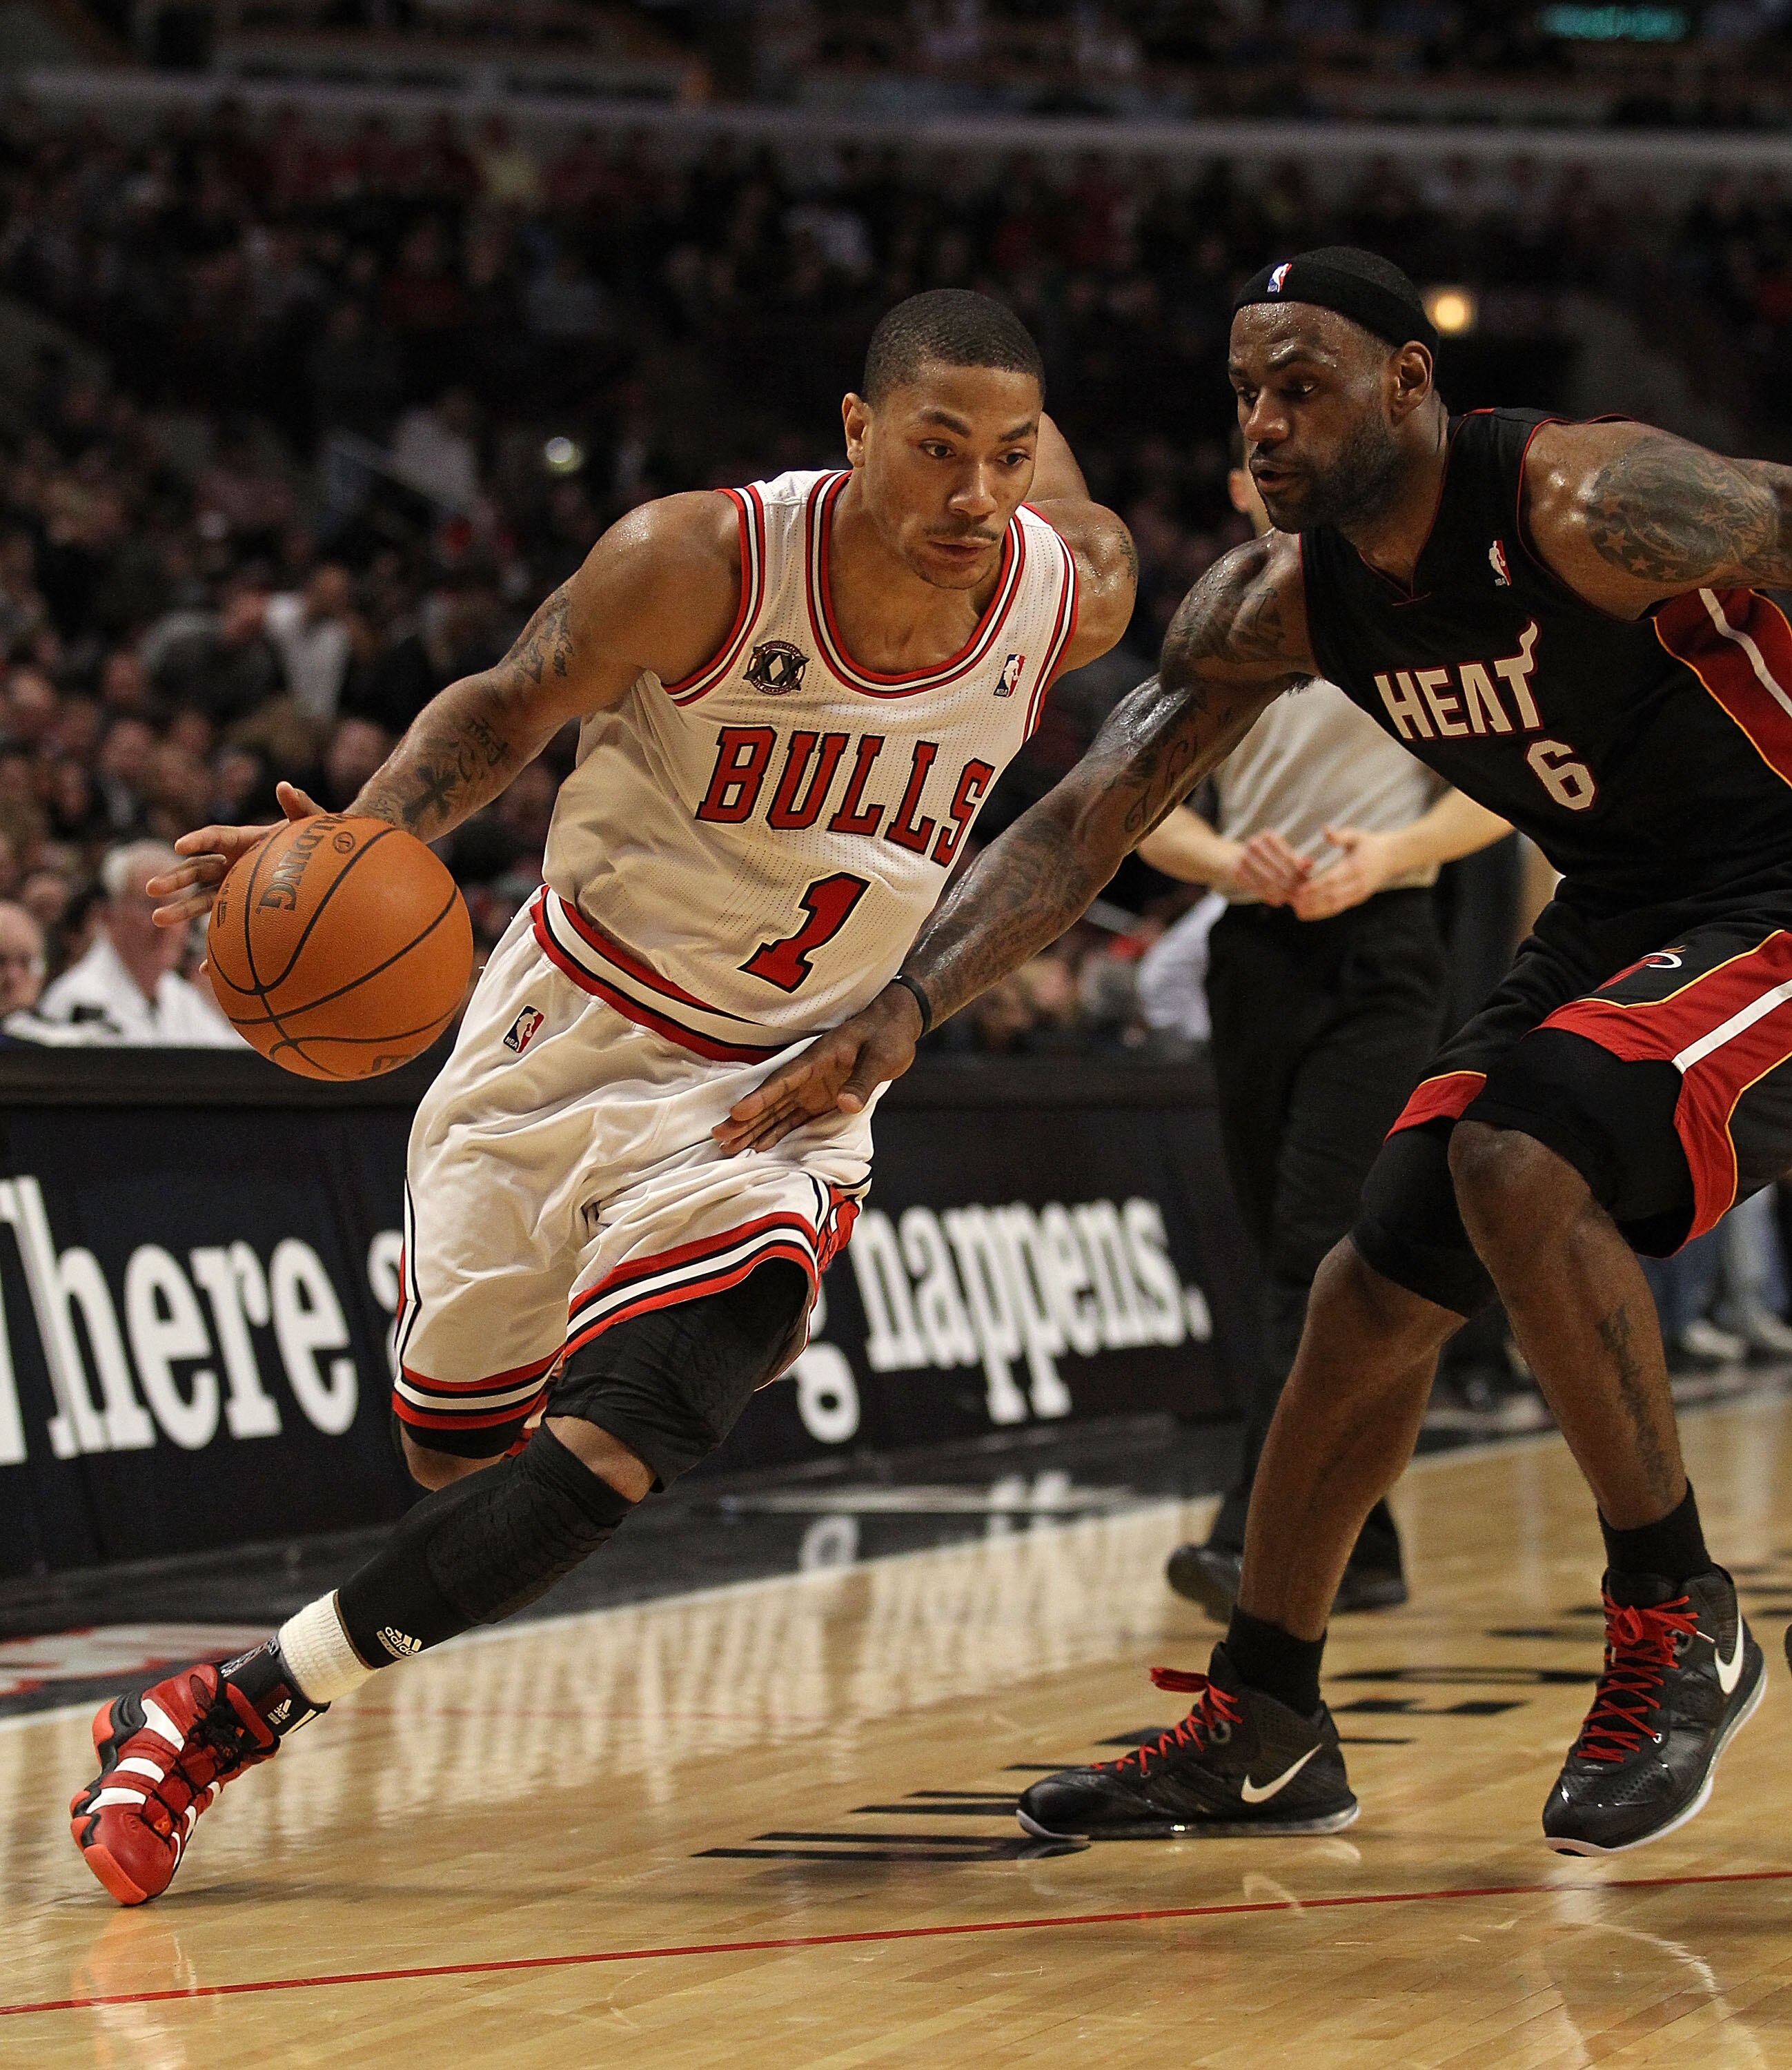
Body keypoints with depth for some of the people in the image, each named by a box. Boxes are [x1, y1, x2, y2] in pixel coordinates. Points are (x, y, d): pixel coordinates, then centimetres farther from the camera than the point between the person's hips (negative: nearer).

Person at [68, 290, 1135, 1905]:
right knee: (457, 1445, 12)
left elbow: (1087, 528, 11)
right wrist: (365, 835, -22)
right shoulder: (702, 562, -23)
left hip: (781, 1094, 1)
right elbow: (508, 707, -9)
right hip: (572, 1034, 0)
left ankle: (228, 1713, -13)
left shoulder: (1071, 602, -15)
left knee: (611, 1450, -22)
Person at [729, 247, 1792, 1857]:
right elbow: (1085, 821, -6)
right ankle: (1262, 1728, 20)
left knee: (1517, 1159, -29)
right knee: (1380, 1286, 6)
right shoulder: (1277, 604, -6)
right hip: (1613, 921, 8)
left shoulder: (1588, 503, -27)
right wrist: (898, 1018, -18)